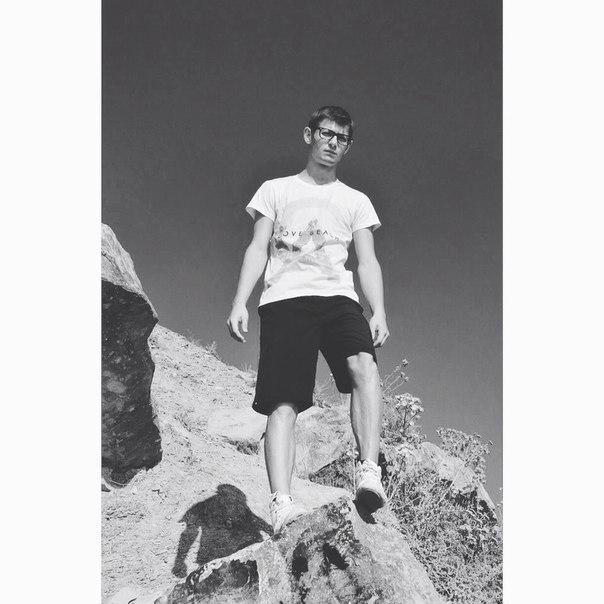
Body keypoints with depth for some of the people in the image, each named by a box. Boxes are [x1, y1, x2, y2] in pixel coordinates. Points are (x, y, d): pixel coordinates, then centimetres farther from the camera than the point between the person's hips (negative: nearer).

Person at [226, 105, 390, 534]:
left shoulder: (357, 201, 24)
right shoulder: (276, 190, 21)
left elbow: (368, 262, 15)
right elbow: (257, 250, 14)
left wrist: (380, 312, -2)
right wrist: (240, 303, -1)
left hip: (338, 296, 1)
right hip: (284, 299, -1)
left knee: (364, 363, -30)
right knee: (284, 403, -15)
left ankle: (369, 473, -36)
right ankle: (282, 503, -23)